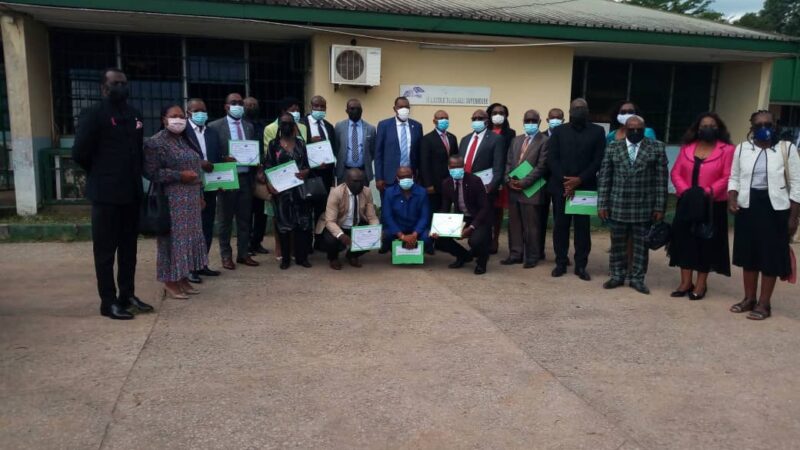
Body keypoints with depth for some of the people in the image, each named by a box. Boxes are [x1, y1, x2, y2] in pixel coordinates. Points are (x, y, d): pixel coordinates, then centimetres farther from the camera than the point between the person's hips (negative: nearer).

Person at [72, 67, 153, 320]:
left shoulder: (134, 115, 12)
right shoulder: (93, 114, -7)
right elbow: (80, 153, -11)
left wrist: (134, 176, 9)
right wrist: (101, 174, 1)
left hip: (131, 192, 6)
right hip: (106, 193, -6)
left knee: (128, 247, 12)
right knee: (105, 249, 2)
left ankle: (127, 295, 22)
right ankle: (109, 302, 8)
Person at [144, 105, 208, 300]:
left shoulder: (185, 140, 15)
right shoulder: (155, 142, -9)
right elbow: (151, 172, -17)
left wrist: (200, 194, 16)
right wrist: (180, 175, -20)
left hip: (191, 199, 8)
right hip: (171, 201, -8)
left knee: (190, 238, 10)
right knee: (173, 239, -3)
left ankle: (183, 279, 19)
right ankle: (170, 283, 7)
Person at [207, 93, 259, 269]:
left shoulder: (249, 127, 11)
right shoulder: (215, 126, -3)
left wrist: (255, 172, -3)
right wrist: (224, 160, -21)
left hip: (246, 178, 4)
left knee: (245, 218, 9)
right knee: (226, 219, 6)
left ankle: (243, 253, 19)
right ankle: (226, 255, 16)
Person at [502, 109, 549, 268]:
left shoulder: (544, 141, -4)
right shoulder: (516, 140, 17)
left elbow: (541, 166, -11)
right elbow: (508, 163, 15)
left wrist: (523, 182, -15)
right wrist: (509, 179, -3)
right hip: (513, 189, 6)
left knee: (531, 225, 0)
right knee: (514, 224, 9)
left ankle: (532, 257, 10)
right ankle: (515, 254, 18)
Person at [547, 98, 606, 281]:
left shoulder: (597, 131, 6)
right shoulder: (559, 131, 9)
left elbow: (598, 160, -1)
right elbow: (552, 158, 1)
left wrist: (579, 180, -12)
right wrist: (564, 180, -11)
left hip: (585, 187, -1)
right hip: (561, 186, 1)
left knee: (583, 227, 1)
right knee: (560, 226, 3)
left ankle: (581, 265, 8)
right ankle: (560, 263, 12)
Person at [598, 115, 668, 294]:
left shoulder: (657, 148, 1)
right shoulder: (613, 147, 4)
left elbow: (661, 180, -1)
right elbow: (604, 178, 3)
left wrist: (659, 207, -5)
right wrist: (602, 205, -2)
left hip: (645, 208, -1)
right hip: (618, 206, 1)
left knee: (641, 245, 7)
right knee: (617, 244, 9)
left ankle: (637, 278, 18)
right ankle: (617, 276, 22)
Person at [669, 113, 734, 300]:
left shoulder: (727, 150, -3)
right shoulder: (687, 148, 10)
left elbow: (727, 177, -10)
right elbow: (676, 173, 5)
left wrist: (708, 191, -21)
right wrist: (684, 190, -12)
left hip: (713, 204, -4)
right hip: (687, 202, 4)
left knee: (706, 242, 3)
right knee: (685, 240, 4)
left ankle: (701, 284, 12)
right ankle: (686, 282, 14)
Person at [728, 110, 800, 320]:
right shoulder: (742, 148, 6)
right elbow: (734, 178, 12)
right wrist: (732, 198, -8)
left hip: (775, 208, -3)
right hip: (747, 206, 3)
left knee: (770, 256, 2)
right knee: (748, 254, 10)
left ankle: (764, 303, 13)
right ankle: (749, 298, 24)